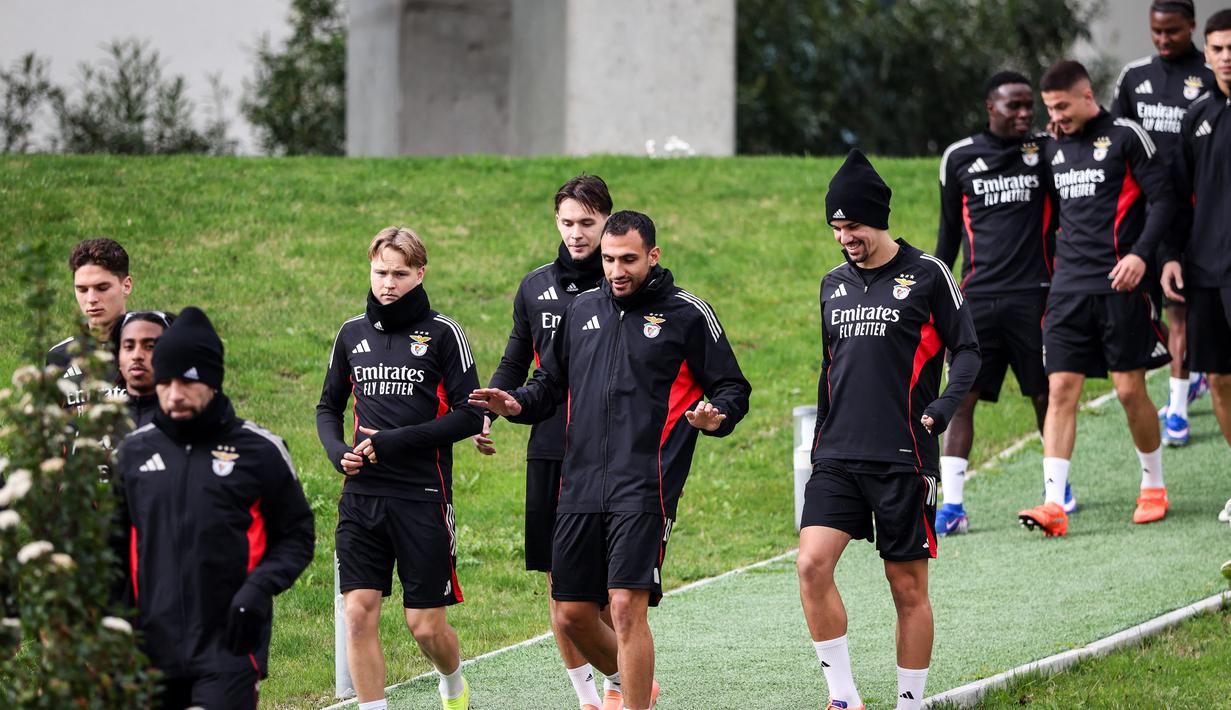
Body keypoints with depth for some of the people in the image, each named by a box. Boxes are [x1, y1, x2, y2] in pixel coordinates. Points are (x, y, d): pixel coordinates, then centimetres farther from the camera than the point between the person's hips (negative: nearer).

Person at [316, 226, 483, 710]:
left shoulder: (442, 333, -3)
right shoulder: (352, 334, 10)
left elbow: (470, 415, -7)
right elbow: (328, 406, 22)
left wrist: (395, 441, -14)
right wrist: (337, 450, 0)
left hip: (423, 497, -4)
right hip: (362, 496, 4)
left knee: (426, 624, 2)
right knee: (359, 612, -7)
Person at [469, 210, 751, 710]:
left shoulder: (687, 314, 1)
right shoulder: (582, 311, 15)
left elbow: (732, 388, 3)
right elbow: (552, 382, 25)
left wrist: (716, 416, -18)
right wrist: (518, 404, 5)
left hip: (644, 488, -6)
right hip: (580, 488, 6)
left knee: (626, 607, -16)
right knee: (572, 614, 9)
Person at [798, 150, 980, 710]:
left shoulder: (926, 275, -2)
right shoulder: (834, 284, 14)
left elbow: (966, 349, 0)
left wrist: (944, 406, -16)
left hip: (904, 459, -4)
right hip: (839, 457, 4)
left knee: (908, 587, 2)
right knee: (812, 563, -14)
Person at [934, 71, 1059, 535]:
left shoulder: (1046, 151, 4)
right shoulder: (960, 158, 8)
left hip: (1033, 295, -1)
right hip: (978, 298, 1)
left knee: (1046, 396, 6)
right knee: (961, 397, -6)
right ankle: (951, 505, -7)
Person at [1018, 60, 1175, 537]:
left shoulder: (1125, 137, -3)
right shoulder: (1055, 149, 15)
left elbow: (1163, 199, -6)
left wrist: (1141, 253, -18)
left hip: (1119, 283, -5)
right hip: (1069, 287, 5)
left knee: (1130, 389, -1)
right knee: (1061, 389, -5)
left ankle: (1154, 487, 19)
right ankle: (1054, 503, -11)